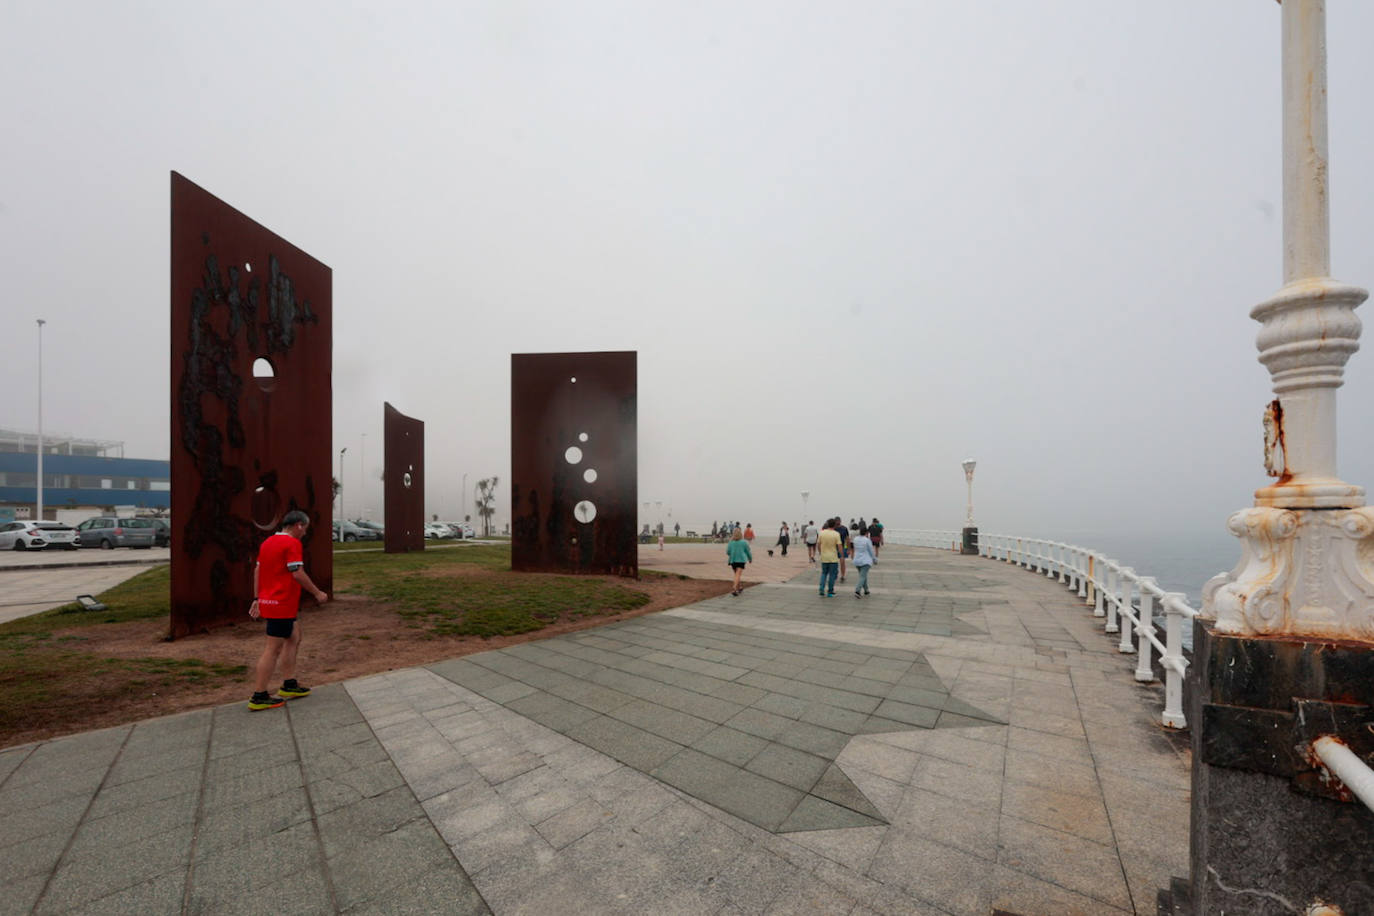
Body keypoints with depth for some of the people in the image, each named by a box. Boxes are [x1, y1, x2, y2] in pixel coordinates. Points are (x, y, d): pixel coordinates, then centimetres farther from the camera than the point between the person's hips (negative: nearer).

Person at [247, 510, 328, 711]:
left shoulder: (267, 542, 12)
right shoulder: (292, 543, -16)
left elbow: (257, 571, 16)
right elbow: (298, 574, -19)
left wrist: (257, 599, 21)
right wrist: (318, 593, -8)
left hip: (267, 601, 10)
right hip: (281, 605, -10)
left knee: (294, 637, 18)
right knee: (273, 649, -1)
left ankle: (289, 686, 23)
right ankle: (258, 698, 7)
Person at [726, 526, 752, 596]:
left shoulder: (731, 542, -1)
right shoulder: (744, 542, -3)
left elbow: (727, 552, 0)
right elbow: (748, 551, 4)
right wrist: (750, 559, 22)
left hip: (733, 560, 3)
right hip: (741, 560, -3)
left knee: (736, 574, 21)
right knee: (738, 575, -9)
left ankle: (739, 587, 35)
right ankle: (734, 589, -24)